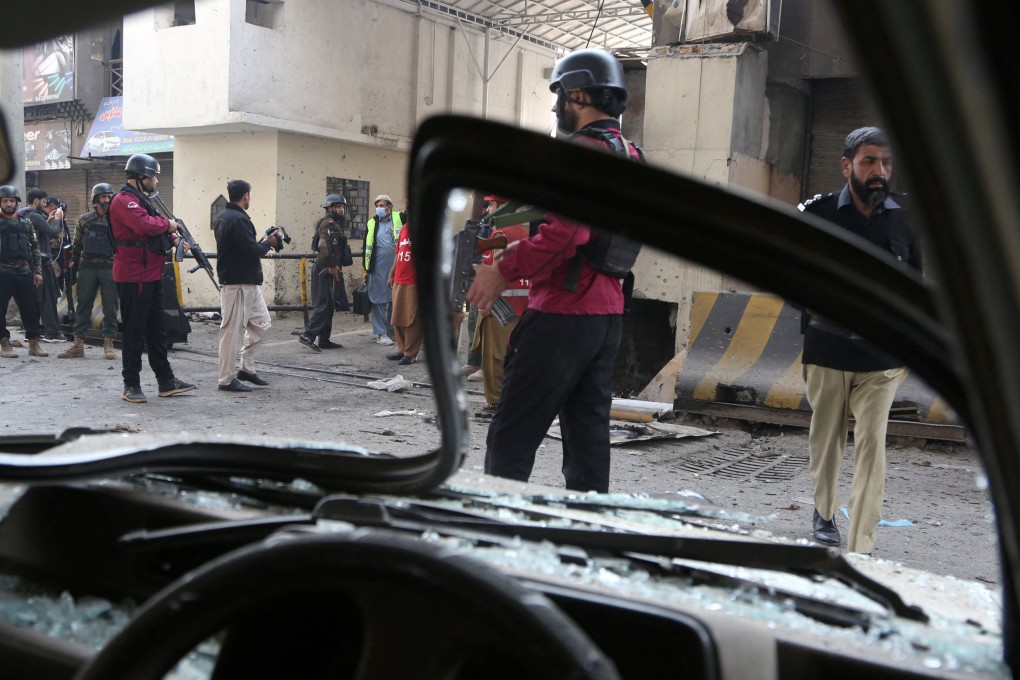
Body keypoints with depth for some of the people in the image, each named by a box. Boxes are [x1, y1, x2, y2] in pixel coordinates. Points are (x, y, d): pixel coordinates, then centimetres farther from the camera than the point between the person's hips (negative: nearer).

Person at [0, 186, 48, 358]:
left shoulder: (25, 223, 12)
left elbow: (35, 248, 14)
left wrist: (38, 271, 7)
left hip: (24, 272, 3)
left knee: (31, 308, 4)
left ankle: (33, 343, 12)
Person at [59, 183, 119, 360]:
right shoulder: (85, 220, 7)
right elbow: (77, 245, 10)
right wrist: (73, 268, 7)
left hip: (110, 269, -1)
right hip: (87, 268, 1)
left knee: (110, 308, 2)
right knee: (83, 306, 4)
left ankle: (108, 344, 9)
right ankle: (78, 344, 9)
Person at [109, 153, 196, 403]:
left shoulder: (141, 200, 19)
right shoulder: (124, 200, -14)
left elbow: (156, 230, 23)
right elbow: (145, 225, -28)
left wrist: (173, 239, 5)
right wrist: (168, 224, -11)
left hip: (151, 275, 11)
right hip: (133, 277, -11)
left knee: (156, 328, 14)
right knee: (134, 330, -3)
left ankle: (166, 381, 21)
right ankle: (131, 385, 6)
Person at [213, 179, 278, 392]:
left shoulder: (221, 217, 14)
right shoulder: (238, 219, -18)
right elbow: (252, 251, -21)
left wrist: (259, 244, 12)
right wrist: (268, 243, -4)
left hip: (247, 282, 10)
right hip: (238, 283, -10)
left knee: (261, 322, 16)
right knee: (232, 330, -3)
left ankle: (246, 368, 22)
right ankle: (227, 379, 5)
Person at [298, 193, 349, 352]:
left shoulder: (335, 224, 21)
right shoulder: (329, 223, -11)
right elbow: (324, 247, -24)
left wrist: (337, 266, 13)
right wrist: (332, 267, -19)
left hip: (329, 269, 10)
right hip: (324, 269, -10)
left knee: (327, 304, 11)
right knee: (323, 304, -13)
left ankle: (324, 340, 14)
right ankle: (308, 335, -16)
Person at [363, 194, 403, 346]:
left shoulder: (400, 218, 2)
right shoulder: (371, 224, 6)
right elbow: (367, 248, 10)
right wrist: (366, 268, 9)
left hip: (397, 268, 0)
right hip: (378, 270, 0)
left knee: (396, 299, 8)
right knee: (378, 300, 3)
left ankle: (392, 329, 22)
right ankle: (380, 333, 10)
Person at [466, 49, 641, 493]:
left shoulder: (583, 150, -13)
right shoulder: (630, 156, 17)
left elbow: (567, 231, -26)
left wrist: (504, 271, -18)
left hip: (564, 314, -10)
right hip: (608, 312, 10)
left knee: (511, 437, -4)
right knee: (588, 434, 13)